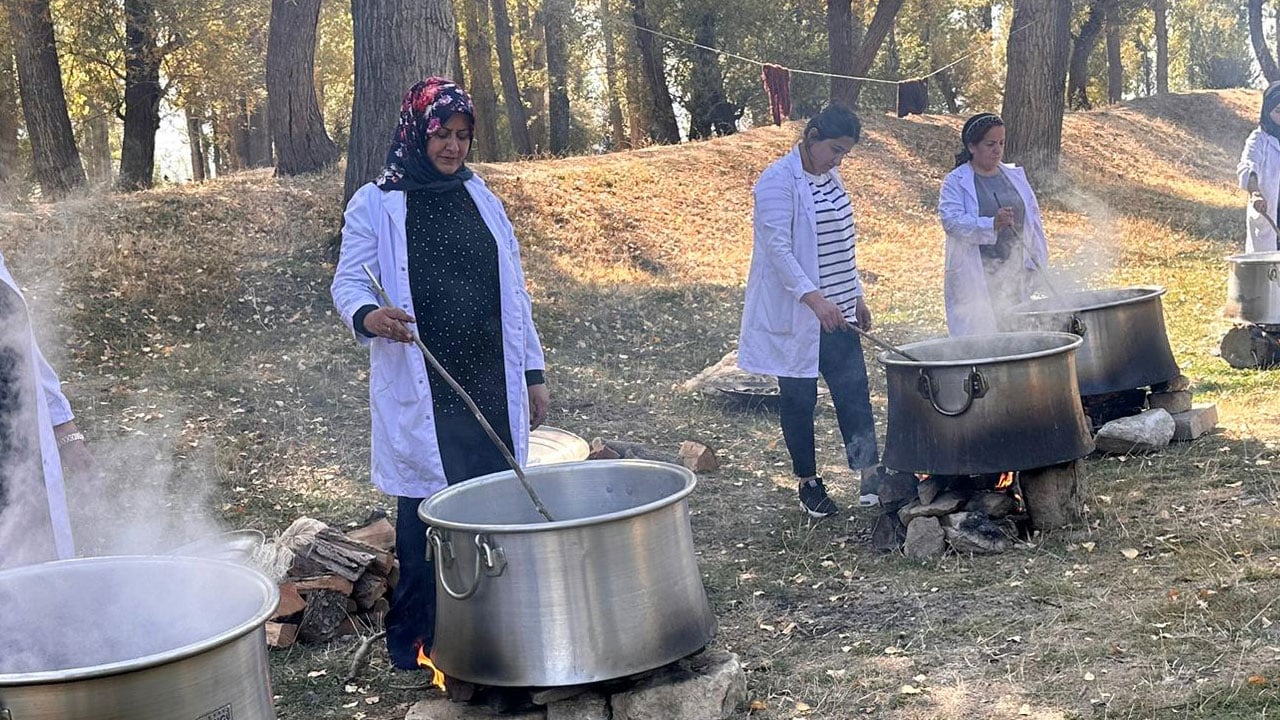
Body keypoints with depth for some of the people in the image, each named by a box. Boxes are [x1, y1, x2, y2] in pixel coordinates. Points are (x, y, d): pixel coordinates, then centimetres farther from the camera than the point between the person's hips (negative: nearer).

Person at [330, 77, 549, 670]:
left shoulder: (480, 199, 13)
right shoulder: (375, 205, 0)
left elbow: (513, 291, 15)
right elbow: (347, 283, -5)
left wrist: (532, 371, 13)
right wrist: (369, 316, -29)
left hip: (492, 386, 4)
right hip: (421, 394, -4)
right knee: (428, 514, -4)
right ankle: (417, 645, 9)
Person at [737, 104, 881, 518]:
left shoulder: (830, 178, 11)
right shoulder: (778, 182, -15)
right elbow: (778, 248, -25)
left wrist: (855, 295, 19)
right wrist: (814, 298, -35)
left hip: (836, 312, 7)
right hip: (794, 314, -7)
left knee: (854, 391, 2)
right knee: (799, 398, 4)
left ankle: (869, 476, 5)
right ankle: (808, 483, 16)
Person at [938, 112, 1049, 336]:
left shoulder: (1016, 176, 14)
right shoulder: (955, 182, -3)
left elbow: (1033, 219, 16)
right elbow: (952, 221, -17)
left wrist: (1040, 262, 10)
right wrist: (992, 224, -31)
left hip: (1015, 273, 5)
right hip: (974, 277, -5)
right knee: (977, 333, -8)